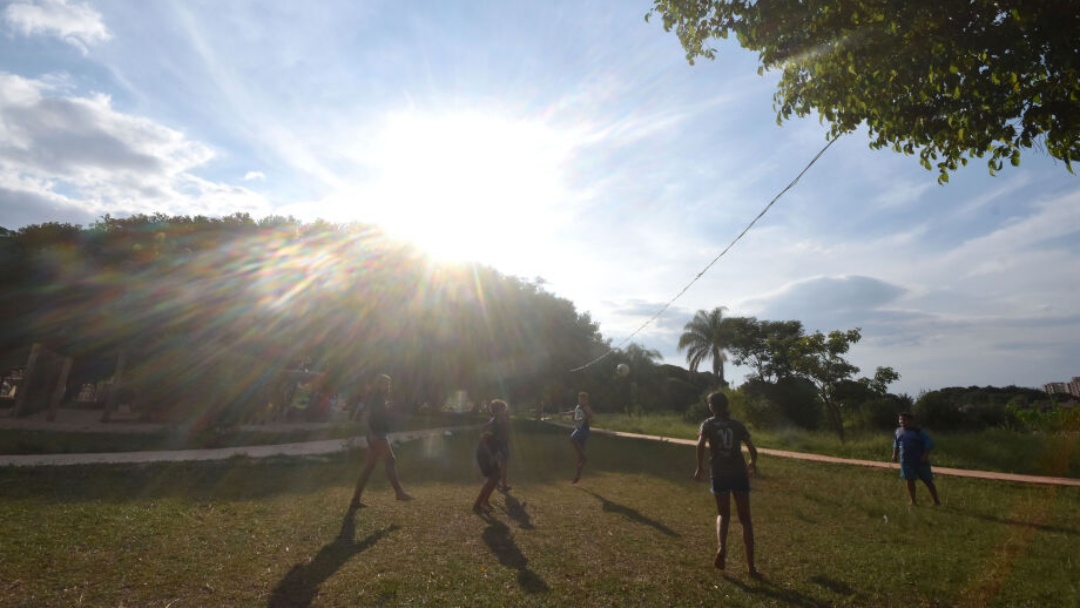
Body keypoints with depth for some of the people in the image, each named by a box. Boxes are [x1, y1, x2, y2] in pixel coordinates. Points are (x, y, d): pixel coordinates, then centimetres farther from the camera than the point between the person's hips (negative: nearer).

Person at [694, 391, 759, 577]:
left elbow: (700, 444, -13)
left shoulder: (708, 424, 4)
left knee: (723, 515, 18)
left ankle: (721, 548, -7)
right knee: (745, 519, 12)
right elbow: (752, 449, 7)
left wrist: (699, 468, -5)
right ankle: (751, 566, 9)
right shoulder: (737, 424, 9)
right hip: (739, 474, 1)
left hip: (719, 474, -1)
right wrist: (753, 463, 27)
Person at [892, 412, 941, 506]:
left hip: (920, 461, -4)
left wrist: (925, 455, -22)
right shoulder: (898, 431, 7)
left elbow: (929, 444, -11)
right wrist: (895, 454, 9)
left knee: (927, 481, 5)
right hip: (906, 461, 4)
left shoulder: (919, 432, -8)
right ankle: (913, 501, 16)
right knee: (910, 480, 7)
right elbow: (896, 444, 17)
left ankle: (936, 502, 17)